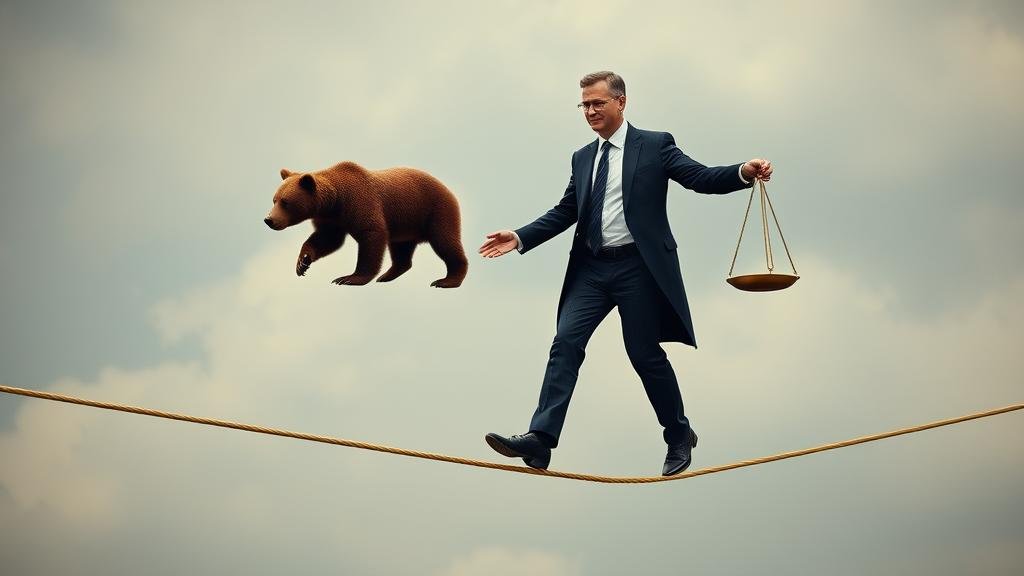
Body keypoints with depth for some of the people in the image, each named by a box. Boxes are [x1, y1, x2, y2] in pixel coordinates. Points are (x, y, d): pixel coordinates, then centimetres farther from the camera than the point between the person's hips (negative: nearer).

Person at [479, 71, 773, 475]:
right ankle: (540, 440, -16)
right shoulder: (582, 158, 15)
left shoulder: (655, 146, 0)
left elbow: (704, 178, -8)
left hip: (637, 267, -5)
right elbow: (565, 212, 16)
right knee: (565, 343, -9)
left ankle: (679, 435, 22)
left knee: (646, 354, 1)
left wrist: (745, 172, -27)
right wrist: (519, 238, 4)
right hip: (591, 267, 5)